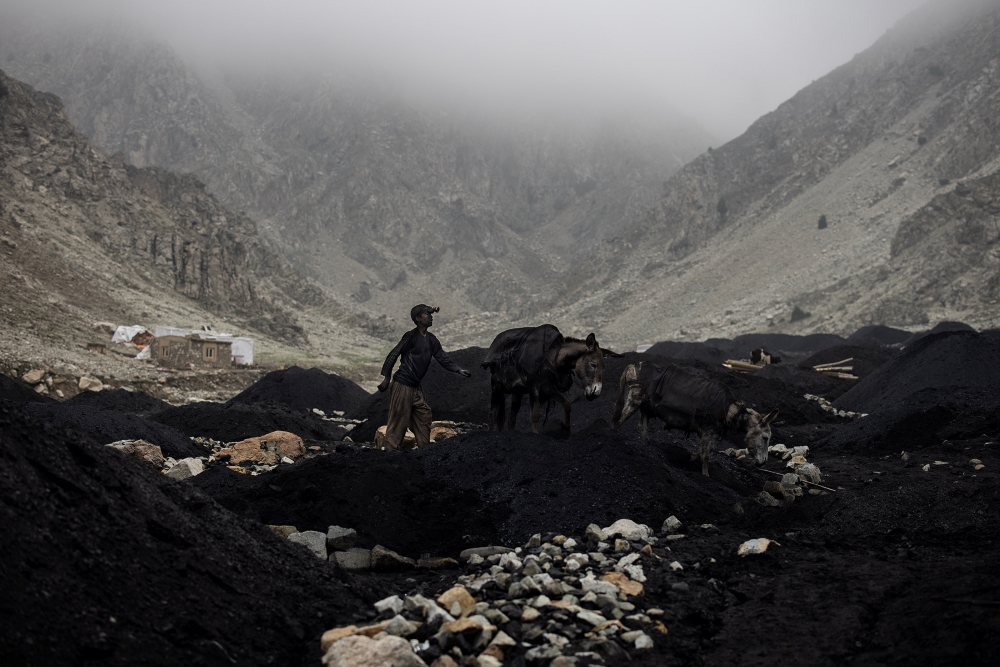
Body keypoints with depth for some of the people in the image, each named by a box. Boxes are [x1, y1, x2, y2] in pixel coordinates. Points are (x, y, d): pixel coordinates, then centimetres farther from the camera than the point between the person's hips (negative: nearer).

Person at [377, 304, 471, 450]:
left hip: (415, 387, 8)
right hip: (402, 385, -8)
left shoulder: (431, 340, 11)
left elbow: (443, 359, 11)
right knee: (399, 420, -6)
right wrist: (386, 378, -13)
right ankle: (391, 450, -1)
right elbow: (393, 355, -12)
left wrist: (459, 370, -3)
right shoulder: (411, 336, -13)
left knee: (424, 415, 12)